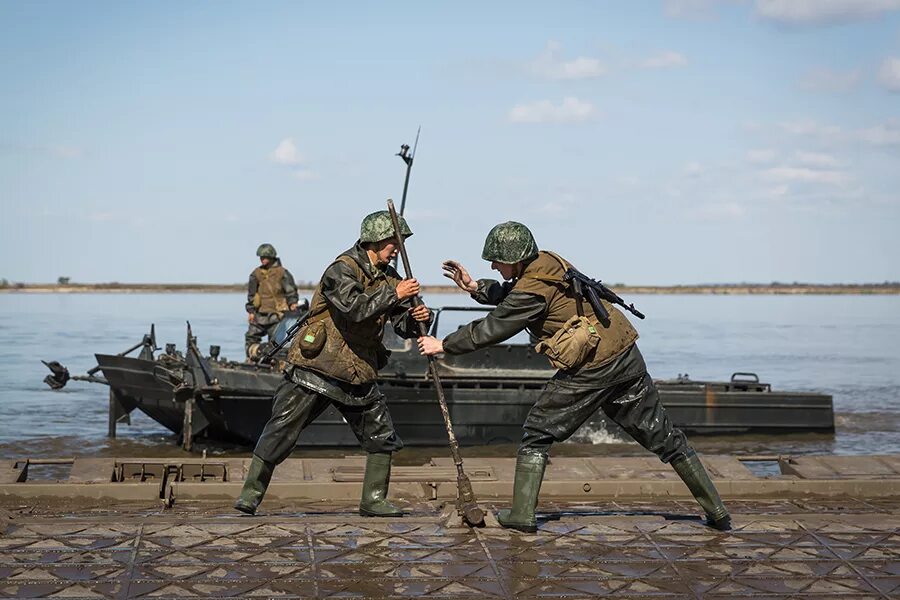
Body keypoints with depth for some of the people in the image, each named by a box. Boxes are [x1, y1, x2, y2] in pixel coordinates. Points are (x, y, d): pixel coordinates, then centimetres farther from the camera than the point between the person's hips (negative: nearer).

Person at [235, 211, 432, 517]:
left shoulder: (388, 277, 8)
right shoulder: (342, 269, -13)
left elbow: (403, 326, 7)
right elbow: (355, 307, -30)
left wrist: (417, 317, -14)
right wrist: (393, 294, -26)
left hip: (358, 375, 7)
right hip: (317, 367, -7)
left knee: (382, 436, 7)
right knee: (281, 431, -4)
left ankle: (373, 500, 19)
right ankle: (250, 493, 7)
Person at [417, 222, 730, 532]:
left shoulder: (533, 290, -15)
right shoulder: (547, 262, 9)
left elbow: (492, 328, -7)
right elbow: (507, 294, 25)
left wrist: (442, 344, 3)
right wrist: (475, 287, 14)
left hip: (591, 370, -8)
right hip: (627, 356, 8)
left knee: (538, 431, 8)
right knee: (662, 436, 13)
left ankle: (522, 514, 10)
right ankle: (717, 512, 18)